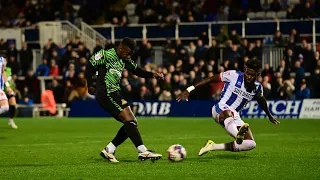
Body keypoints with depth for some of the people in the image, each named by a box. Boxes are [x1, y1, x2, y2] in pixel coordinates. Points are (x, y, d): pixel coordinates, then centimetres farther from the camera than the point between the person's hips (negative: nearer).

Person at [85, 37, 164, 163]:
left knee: (131, 123, 4)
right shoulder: (106, 55, -7)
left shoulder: (125, 60, 17)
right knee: (129, 119, -19)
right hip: (106, 94, -10)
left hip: (115, 94, 10)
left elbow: (137, 71, 20)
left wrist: (152, 75, 4)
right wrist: (90, 86, 2)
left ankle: (108, 150, 5)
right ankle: (142, 151, -26)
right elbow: (90, 66, -4)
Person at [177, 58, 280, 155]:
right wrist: (190, 89, -6)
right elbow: (212, 79, -2)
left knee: (251, 144, -14)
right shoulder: (234, 75, -7)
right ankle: (238, 135, -79)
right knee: (228, 113, -44)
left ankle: (213, 146, -14)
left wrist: (269, 116, 46)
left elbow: (261, 100, 29)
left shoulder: (257, 88, 7)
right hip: (220, 109, -6)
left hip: (235, 116, 6)